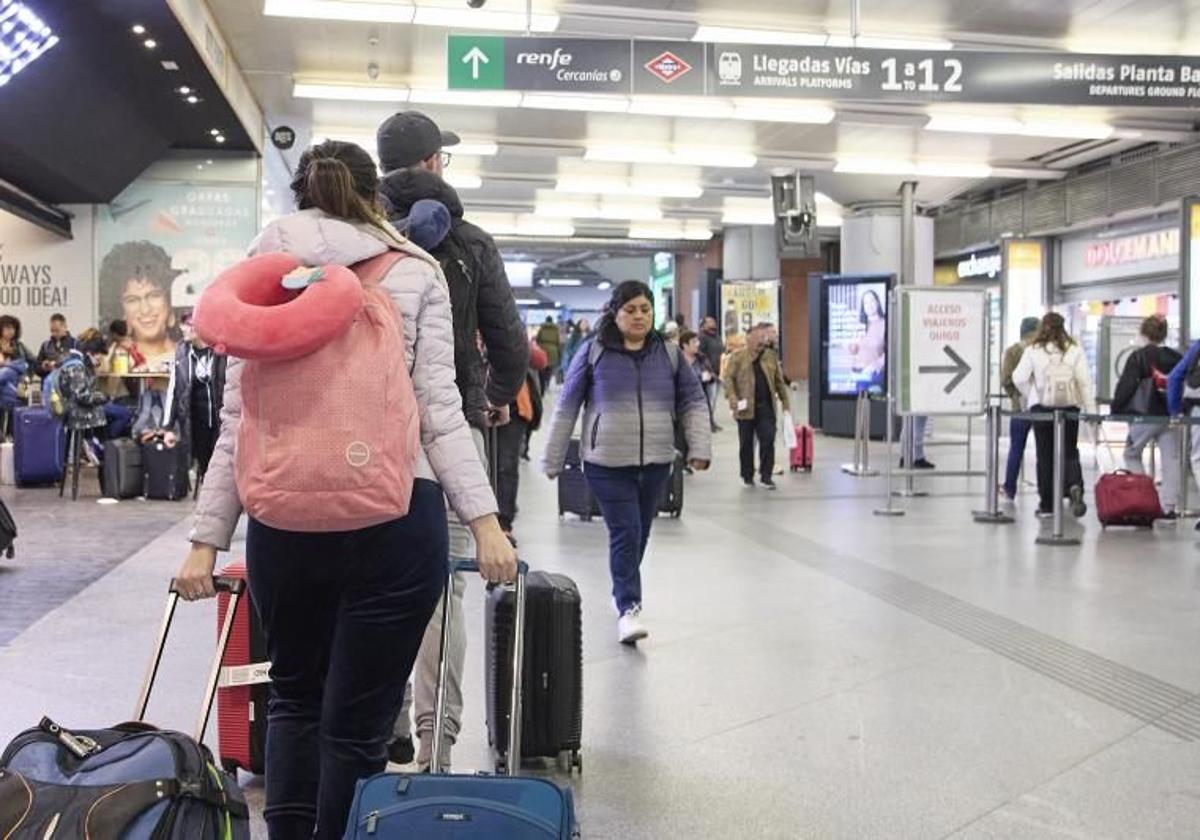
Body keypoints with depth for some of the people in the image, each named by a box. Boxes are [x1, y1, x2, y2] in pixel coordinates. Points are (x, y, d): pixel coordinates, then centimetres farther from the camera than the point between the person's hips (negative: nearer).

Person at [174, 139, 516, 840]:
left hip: (284, 516, 2)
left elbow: (238, 421, 4)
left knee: (295, 698, 22)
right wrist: (485, 520, -6)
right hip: (397, 516, -2)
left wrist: (208, 538, 6)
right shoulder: (415, 272, 5)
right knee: (357, 723, 5)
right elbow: (440, 409, -4)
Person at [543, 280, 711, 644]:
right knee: (625, 532, -11)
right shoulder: (594, 352, 0)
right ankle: (628, 608, -6)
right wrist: (553, 459, 3)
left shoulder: (669, 354, 8)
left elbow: (693, 402, 11)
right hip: (607, 462, -3)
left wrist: (700, 448, -3)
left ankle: (624, 592, 33)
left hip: (655, 463, 3)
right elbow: (567, 406, 3)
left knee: (639, 533, 12)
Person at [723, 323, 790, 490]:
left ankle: (766, 475, 4)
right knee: (746, 443, 7)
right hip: (746, 407, -2)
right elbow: (728, 378, -3)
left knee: (768, 440, -5)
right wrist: (732, 397, -17)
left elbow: (779, 380, 16)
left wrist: (785, 401, 12)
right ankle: (748, 476, 20)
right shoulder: (738, 357, 0)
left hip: (766, 407, 2)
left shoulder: (771, 356, 11)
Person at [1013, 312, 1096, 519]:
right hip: (1069, 408, 1)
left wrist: (1029, 395, 12)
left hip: (1041, 408, -1)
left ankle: (1047, 505, 8)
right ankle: (1075, 487, -18)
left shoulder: (1033, 350, -2)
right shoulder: (1074, 350, 1)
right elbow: (1084, 381, -3)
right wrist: (1091, 409, -1)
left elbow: (1019, 378, -6)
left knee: (1045, 456, 7)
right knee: (1070, 453, 11)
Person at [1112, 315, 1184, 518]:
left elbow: (1125, 386, -9)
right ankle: (1168, 506, 2)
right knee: (1171, 460, 6)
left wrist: (1116, 409, 0)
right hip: (1171, 416, 4)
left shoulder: (1139, 357, -8)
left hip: (1145, 416, -4)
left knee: (1132, 455, 13)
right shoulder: (1176, 358, 6)